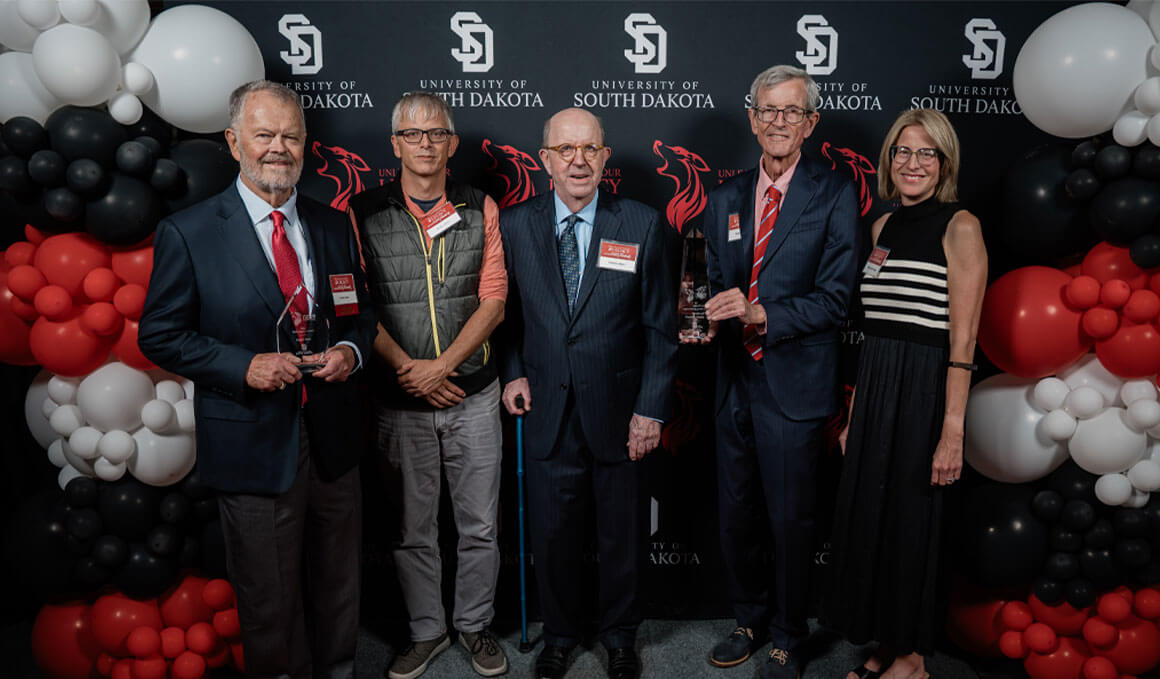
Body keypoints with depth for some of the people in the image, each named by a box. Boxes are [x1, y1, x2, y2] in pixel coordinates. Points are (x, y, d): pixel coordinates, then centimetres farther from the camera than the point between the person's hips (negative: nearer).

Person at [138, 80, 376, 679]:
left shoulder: (334, 225, 6)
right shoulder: (187, 233, -6)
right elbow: (159, 336, -5)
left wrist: (350, 350, -8)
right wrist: (244, 366, -18)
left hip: (332, 438, 4)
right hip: (255, 445, -4)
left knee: (339, 589, 20)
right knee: (269, 603, 12)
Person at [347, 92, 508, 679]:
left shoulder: (480, 210, 4)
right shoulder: (364, 213, 0)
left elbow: (493, 302, -1)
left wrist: (441, 365, -12)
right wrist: (407, 368, -13)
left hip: (473, 394, 1)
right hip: (400, 401, 0)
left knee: (480, 525, 10)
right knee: (413, 528, 12)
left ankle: (474, 624, 30)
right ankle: (427, 630, 31)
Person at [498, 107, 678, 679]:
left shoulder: (643, 226, -3)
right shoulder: (514, 225, 1)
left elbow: (661, 327, -3)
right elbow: (505, 313, 10)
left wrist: (651, 409, -7)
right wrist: (512, 373, -4)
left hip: (618, 411, -1)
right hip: (547, 412, 1)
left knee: (622, 534, 14)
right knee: (552, 534, 13)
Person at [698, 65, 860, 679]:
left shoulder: (834, 196, -5)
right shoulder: (725, 199, 10)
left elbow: (835, 298, -11)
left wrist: (761, 314, -22)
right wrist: (712, 318, -7)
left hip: (793, 383, -5)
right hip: (735, 380, 5)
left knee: (790, 519, 7)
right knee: (735, 513, 15)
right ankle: (750, 620, 37)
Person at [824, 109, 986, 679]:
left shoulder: (959, 227, -9)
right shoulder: (884, 226, 11)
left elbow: (963, 341, -14)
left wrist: (952, 431, -19)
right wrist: (853, 413, 11)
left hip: (925, 391, -7)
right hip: (874, 388, 7)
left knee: (911, 522, 6)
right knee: (865, 515, 12)